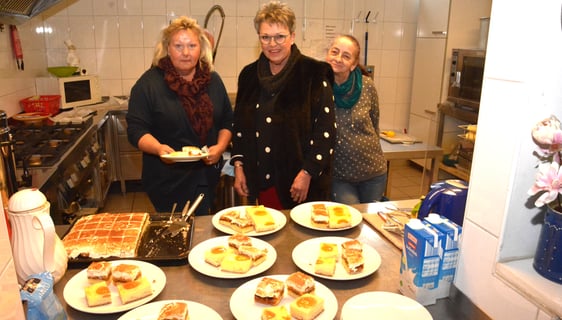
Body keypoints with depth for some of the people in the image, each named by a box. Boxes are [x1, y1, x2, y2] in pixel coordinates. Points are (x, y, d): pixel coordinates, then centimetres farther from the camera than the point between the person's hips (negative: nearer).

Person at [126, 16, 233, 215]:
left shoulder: (213, 81, 7)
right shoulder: (149, 83, -7)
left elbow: (227, 122, 10)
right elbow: (136, 129, -10)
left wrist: (220, 147, -8)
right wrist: (158, 148, -28)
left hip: (207, 174, 4)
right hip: (167, 178, -4)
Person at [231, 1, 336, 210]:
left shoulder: (314, 74, -7)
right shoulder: (249, 75, 7)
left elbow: (325, 130, -10)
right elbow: (239, 124, 12)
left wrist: (307, 173, -14)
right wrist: (238, 166, 6)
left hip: (302, 181, -4)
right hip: (261, 180, 4)